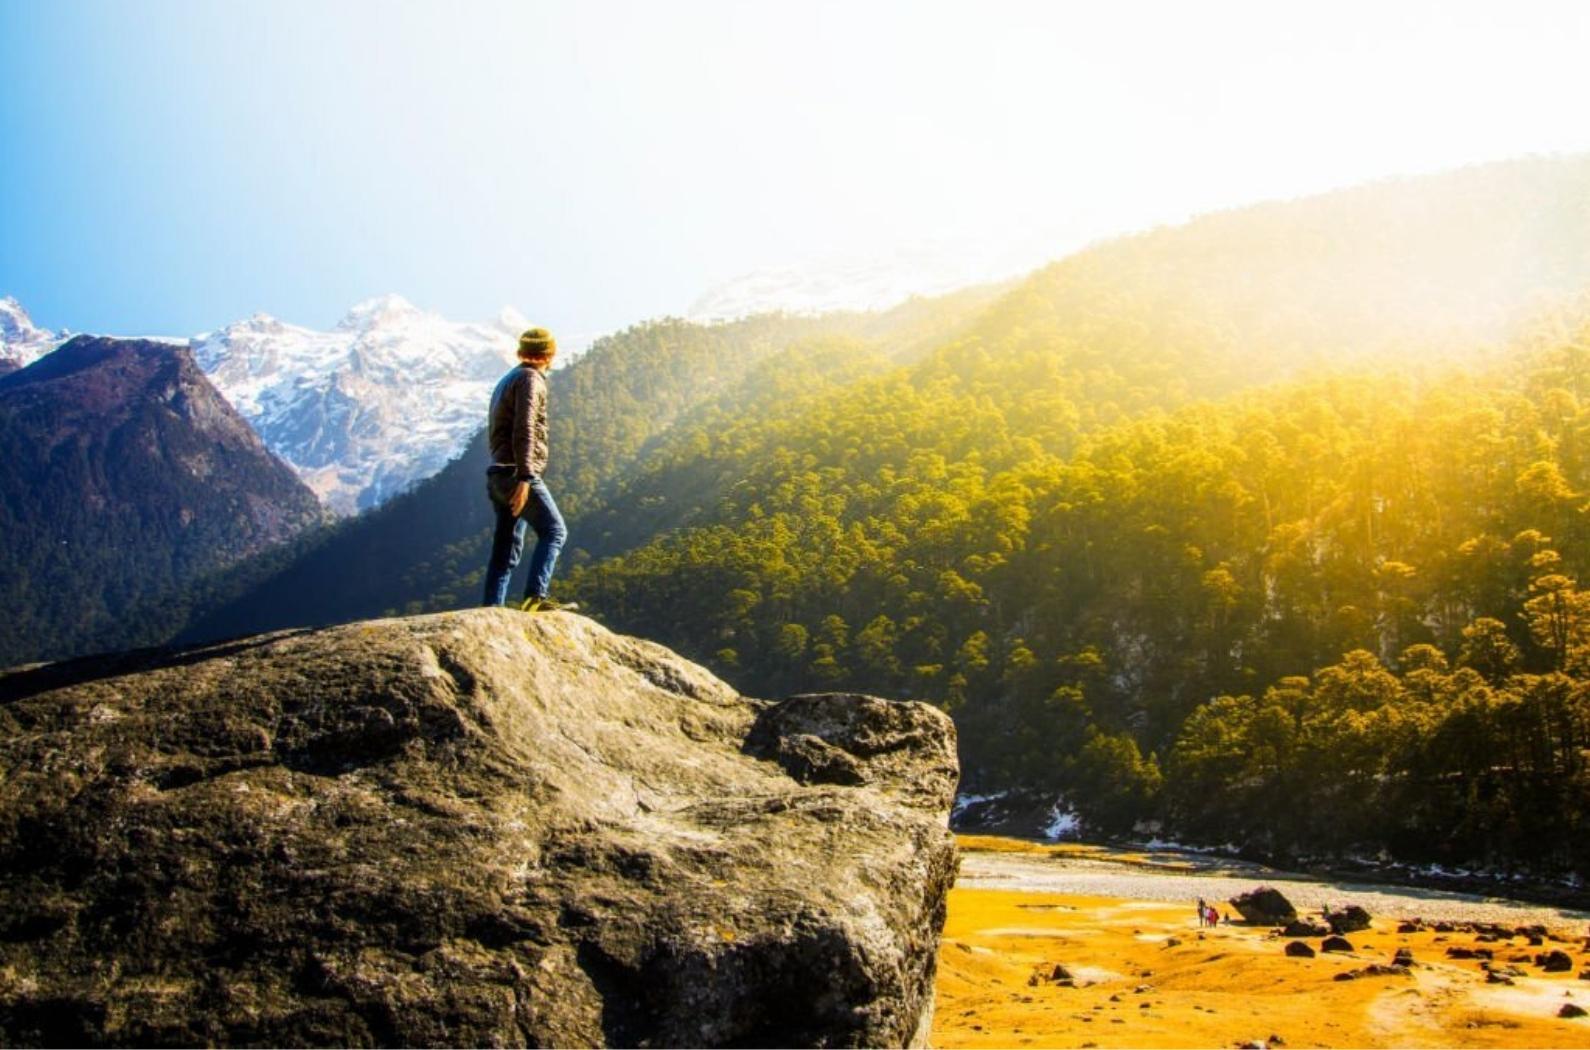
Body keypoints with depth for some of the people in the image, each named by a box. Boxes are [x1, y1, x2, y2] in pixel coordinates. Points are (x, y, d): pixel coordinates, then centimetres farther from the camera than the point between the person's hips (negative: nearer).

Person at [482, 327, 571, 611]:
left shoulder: (506, 380, 23)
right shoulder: (531, 379, -6)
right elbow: (524, 430, -18)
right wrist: (524, 477, -24)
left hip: (497, 474, 9)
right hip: (518, 474, -9)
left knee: (506, 550, 8)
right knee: (553, 531, -11)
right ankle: (536, 596, -24)